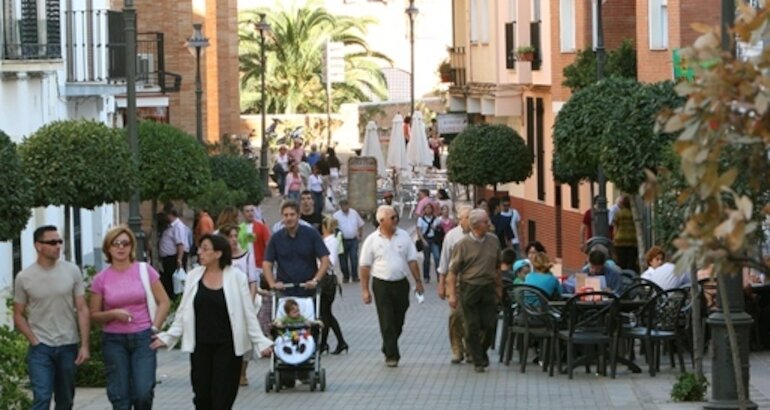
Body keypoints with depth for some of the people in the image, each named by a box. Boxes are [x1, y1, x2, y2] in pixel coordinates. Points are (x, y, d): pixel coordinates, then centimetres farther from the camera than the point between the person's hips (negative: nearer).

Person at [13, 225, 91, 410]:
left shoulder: (72, 272, 0)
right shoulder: (24, 277, -3)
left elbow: (82, 310, 1)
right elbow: (18, 315, 4)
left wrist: (84, 345, -4)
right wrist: (34, 341, -7)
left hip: (68, 346, 2)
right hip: (40, 348, -2)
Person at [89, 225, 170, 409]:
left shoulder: (144, 270, 0)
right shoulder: (101, 279, 1)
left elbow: (163, 302, 6)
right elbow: (94, 314, 7)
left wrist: (155, 328, -4)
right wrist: (113, 314, -11)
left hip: (143, 338, -1)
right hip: (114, 340, 1)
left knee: (143, 393, -12)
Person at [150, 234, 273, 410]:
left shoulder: (236, 278, -6)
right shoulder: (193, 276, 3)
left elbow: (248, 314, -3)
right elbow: (183, 312, 10)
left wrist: (260, 342, -7)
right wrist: (168, 337, 6)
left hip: (227, 347, -3)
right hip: (200, 346, 3)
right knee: (202, 396, 6)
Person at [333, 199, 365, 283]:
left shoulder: (354, 213, 4)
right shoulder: (336, 215, -6)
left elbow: (360, 225, 14)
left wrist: (360, 235, 10)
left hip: (353, 240, 1)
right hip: (343, 240, -1)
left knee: (354, 259, -3)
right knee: (343, 260, 5)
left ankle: (355, 276, 7)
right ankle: (345, 277, 16)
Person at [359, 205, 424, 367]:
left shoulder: (404, 236, 3)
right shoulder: (372, 240, -3)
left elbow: (412, 260, 8)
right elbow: (365, 266, -1)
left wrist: (418, 281, 3)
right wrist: (365, 290, -4)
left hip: (401, 283, 3)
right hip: (381, 285, -3)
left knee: (398, 322, 9)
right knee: (387, 322, -6)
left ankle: (388, 349, 28)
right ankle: (391, 355, -2)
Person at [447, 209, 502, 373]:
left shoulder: (493, 241, 5)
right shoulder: (463, 245, -8)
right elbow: (453, 271, -6)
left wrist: (499, 287, 18)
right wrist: (452, 294, -11)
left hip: (488, 288, 3)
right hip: (469, 287, -3)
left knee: (490, 325, 2)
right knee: (472, 327, 1)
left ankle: (483, 351, 29)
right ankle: (478, 361, 13)